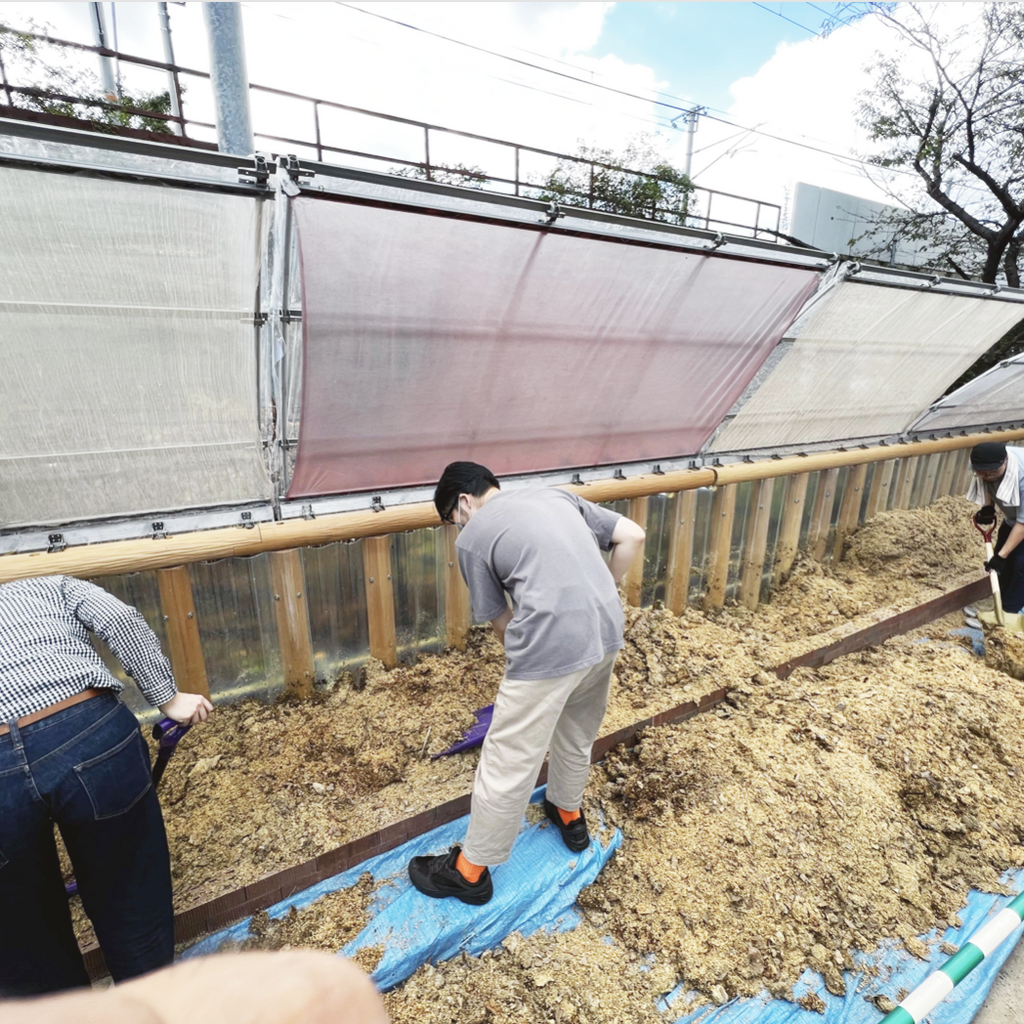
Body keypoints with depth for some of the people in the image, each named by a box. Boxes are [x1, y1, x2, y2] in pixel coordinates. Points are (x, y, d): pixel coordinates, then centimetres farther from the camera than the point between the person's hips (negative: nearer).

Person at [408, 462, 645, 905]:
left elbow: (499, 619, 10)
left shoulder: (472, 537, 4)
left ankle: (470, 870, 31)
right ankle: (568, 814, 53)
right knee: (578, 733, 30)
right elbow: (632, 537, 14)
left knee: (508, 763, 11)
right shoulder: (559, 495, 18)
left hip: (550, 646, -6)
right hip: (607, 631, 7)